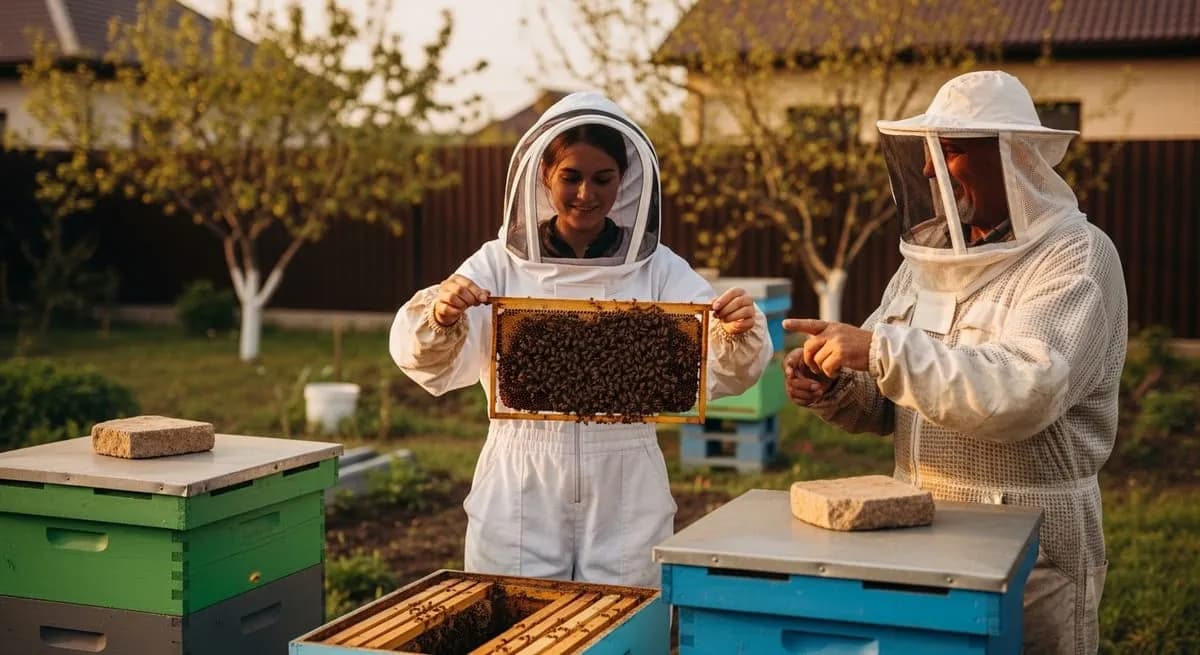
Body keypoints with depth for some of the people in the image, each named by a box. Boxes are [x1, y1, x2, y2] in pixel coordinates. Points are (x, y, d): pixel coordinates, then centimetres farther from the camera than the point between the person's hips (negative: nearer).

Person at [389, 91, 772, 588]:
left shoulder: (658, 269, 2)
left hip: (625, 498, 0)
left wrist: (739, 334, -28)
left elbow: (721, 371, -7)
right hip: (519, 496, 0)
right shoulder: (501, 263, 1)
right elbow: (424, 361, -8)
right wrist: (439, 315, -28)